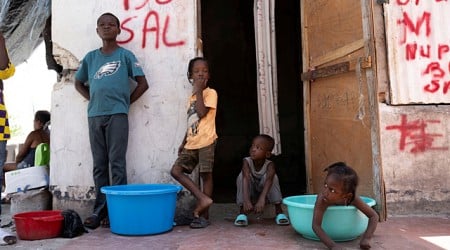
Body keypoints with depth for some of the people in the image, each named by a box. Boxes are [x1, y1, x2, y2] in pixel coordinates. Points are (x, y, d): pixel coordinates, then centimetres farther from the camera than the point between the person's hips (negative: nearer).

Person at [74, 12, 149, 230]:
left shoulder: (125, 55, 4)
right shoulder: (91, 57, 15)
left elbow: (143, 84, 2)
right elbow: (79, 83, 25)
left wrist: (125, 103, 0)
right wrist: (93, 99, 11)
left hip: (117, 115, -4)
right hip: (94, 116, 4)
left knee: (117, 163, -4)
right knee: (99, 165, 6)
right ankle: (100, 210, 12)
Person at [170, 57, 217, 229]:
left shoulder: (210, 93, -2)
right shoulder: (192, 97, 19)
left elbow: (202, 113, -19)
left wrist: (198, 91, -11)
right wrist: (183, 142, 19)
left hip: (206, 141, -7)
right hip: (191, 143, 7)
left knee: (206, 175, -2)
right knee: (176, 170, -3)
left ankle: (203, 215, 5)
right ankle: (203, 198, -4)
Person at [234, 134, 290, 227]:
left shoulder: (269, 165, -24)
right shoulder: (246, 162, -23)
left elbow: (268, 181, -41)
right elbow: (246, 180, -38)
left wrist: (261, 200, -57)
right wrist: (246, 201, -53)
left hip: (263, 193, 0)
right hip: (250, 194, 1)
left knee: (272, 176, -29)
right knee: (242, 176, -29)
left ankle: (279, 211, -23)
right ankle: (242, 212, -25)